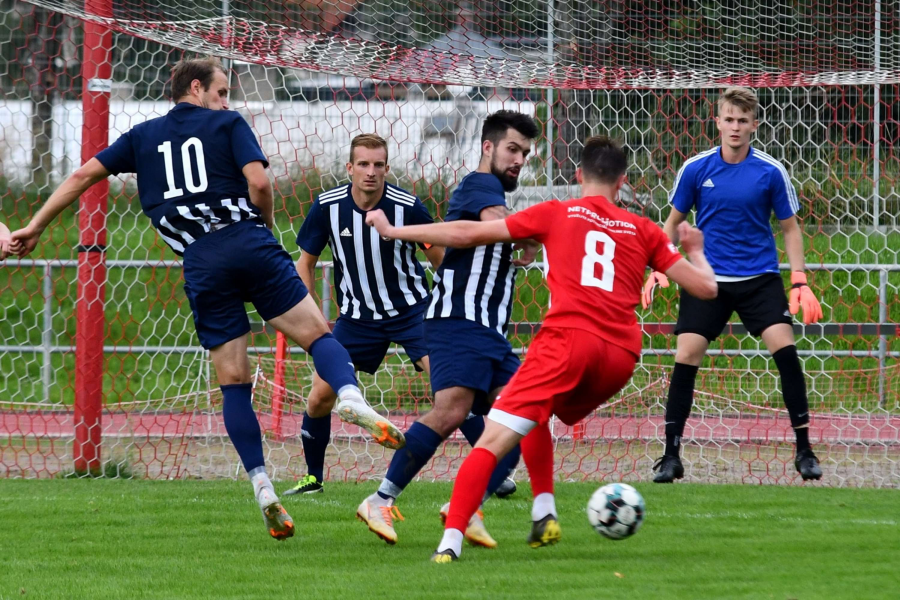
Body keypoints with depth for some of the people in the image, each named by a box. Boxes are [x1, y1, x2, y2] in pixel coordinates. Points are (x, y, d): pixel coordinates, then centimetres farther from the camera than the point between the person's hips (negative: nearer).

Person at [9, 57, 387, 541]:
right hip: (249, 246, -2)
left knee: (232, 382, 5)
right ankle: (350, 395, -35)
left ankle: (262, 487, -4)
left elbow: (83, 175, 18)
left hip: (201, 266, 3)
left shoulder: (144, 136, 20)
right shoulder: (227, 124, 10)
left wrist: (34, 227, 25)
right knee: (316, 333, -2)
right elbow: (258, 182, -5)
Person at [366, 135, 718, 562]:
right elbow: (705, 287, 19)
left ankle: (451, 541, -26)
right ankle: (544, 516, 16)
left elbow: (468, 234, 11)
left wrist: (394, 231, 21)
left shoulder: (556, 214, 13)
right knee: (535, 418, 31)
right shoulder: (643, 230, 19)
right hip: (621, 356, 5)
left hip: (568, 339, -5)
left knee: (492, 440, -9)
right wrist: (695, 251, 41)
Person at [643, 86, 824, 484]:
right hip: (707, 279, 1)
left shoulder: (771, 172, -6)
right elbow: (674, 221, 10)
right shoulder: (696, 169, -3)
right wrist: (658, 270, 1)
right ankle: (671, 456, 1)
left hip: (759, 278, -1)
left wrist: (800, 283, -6)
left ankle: (804, 451, -6)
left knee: (784, 348, -15)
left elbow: (790, 228, 3)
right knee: (686, 357, -9)